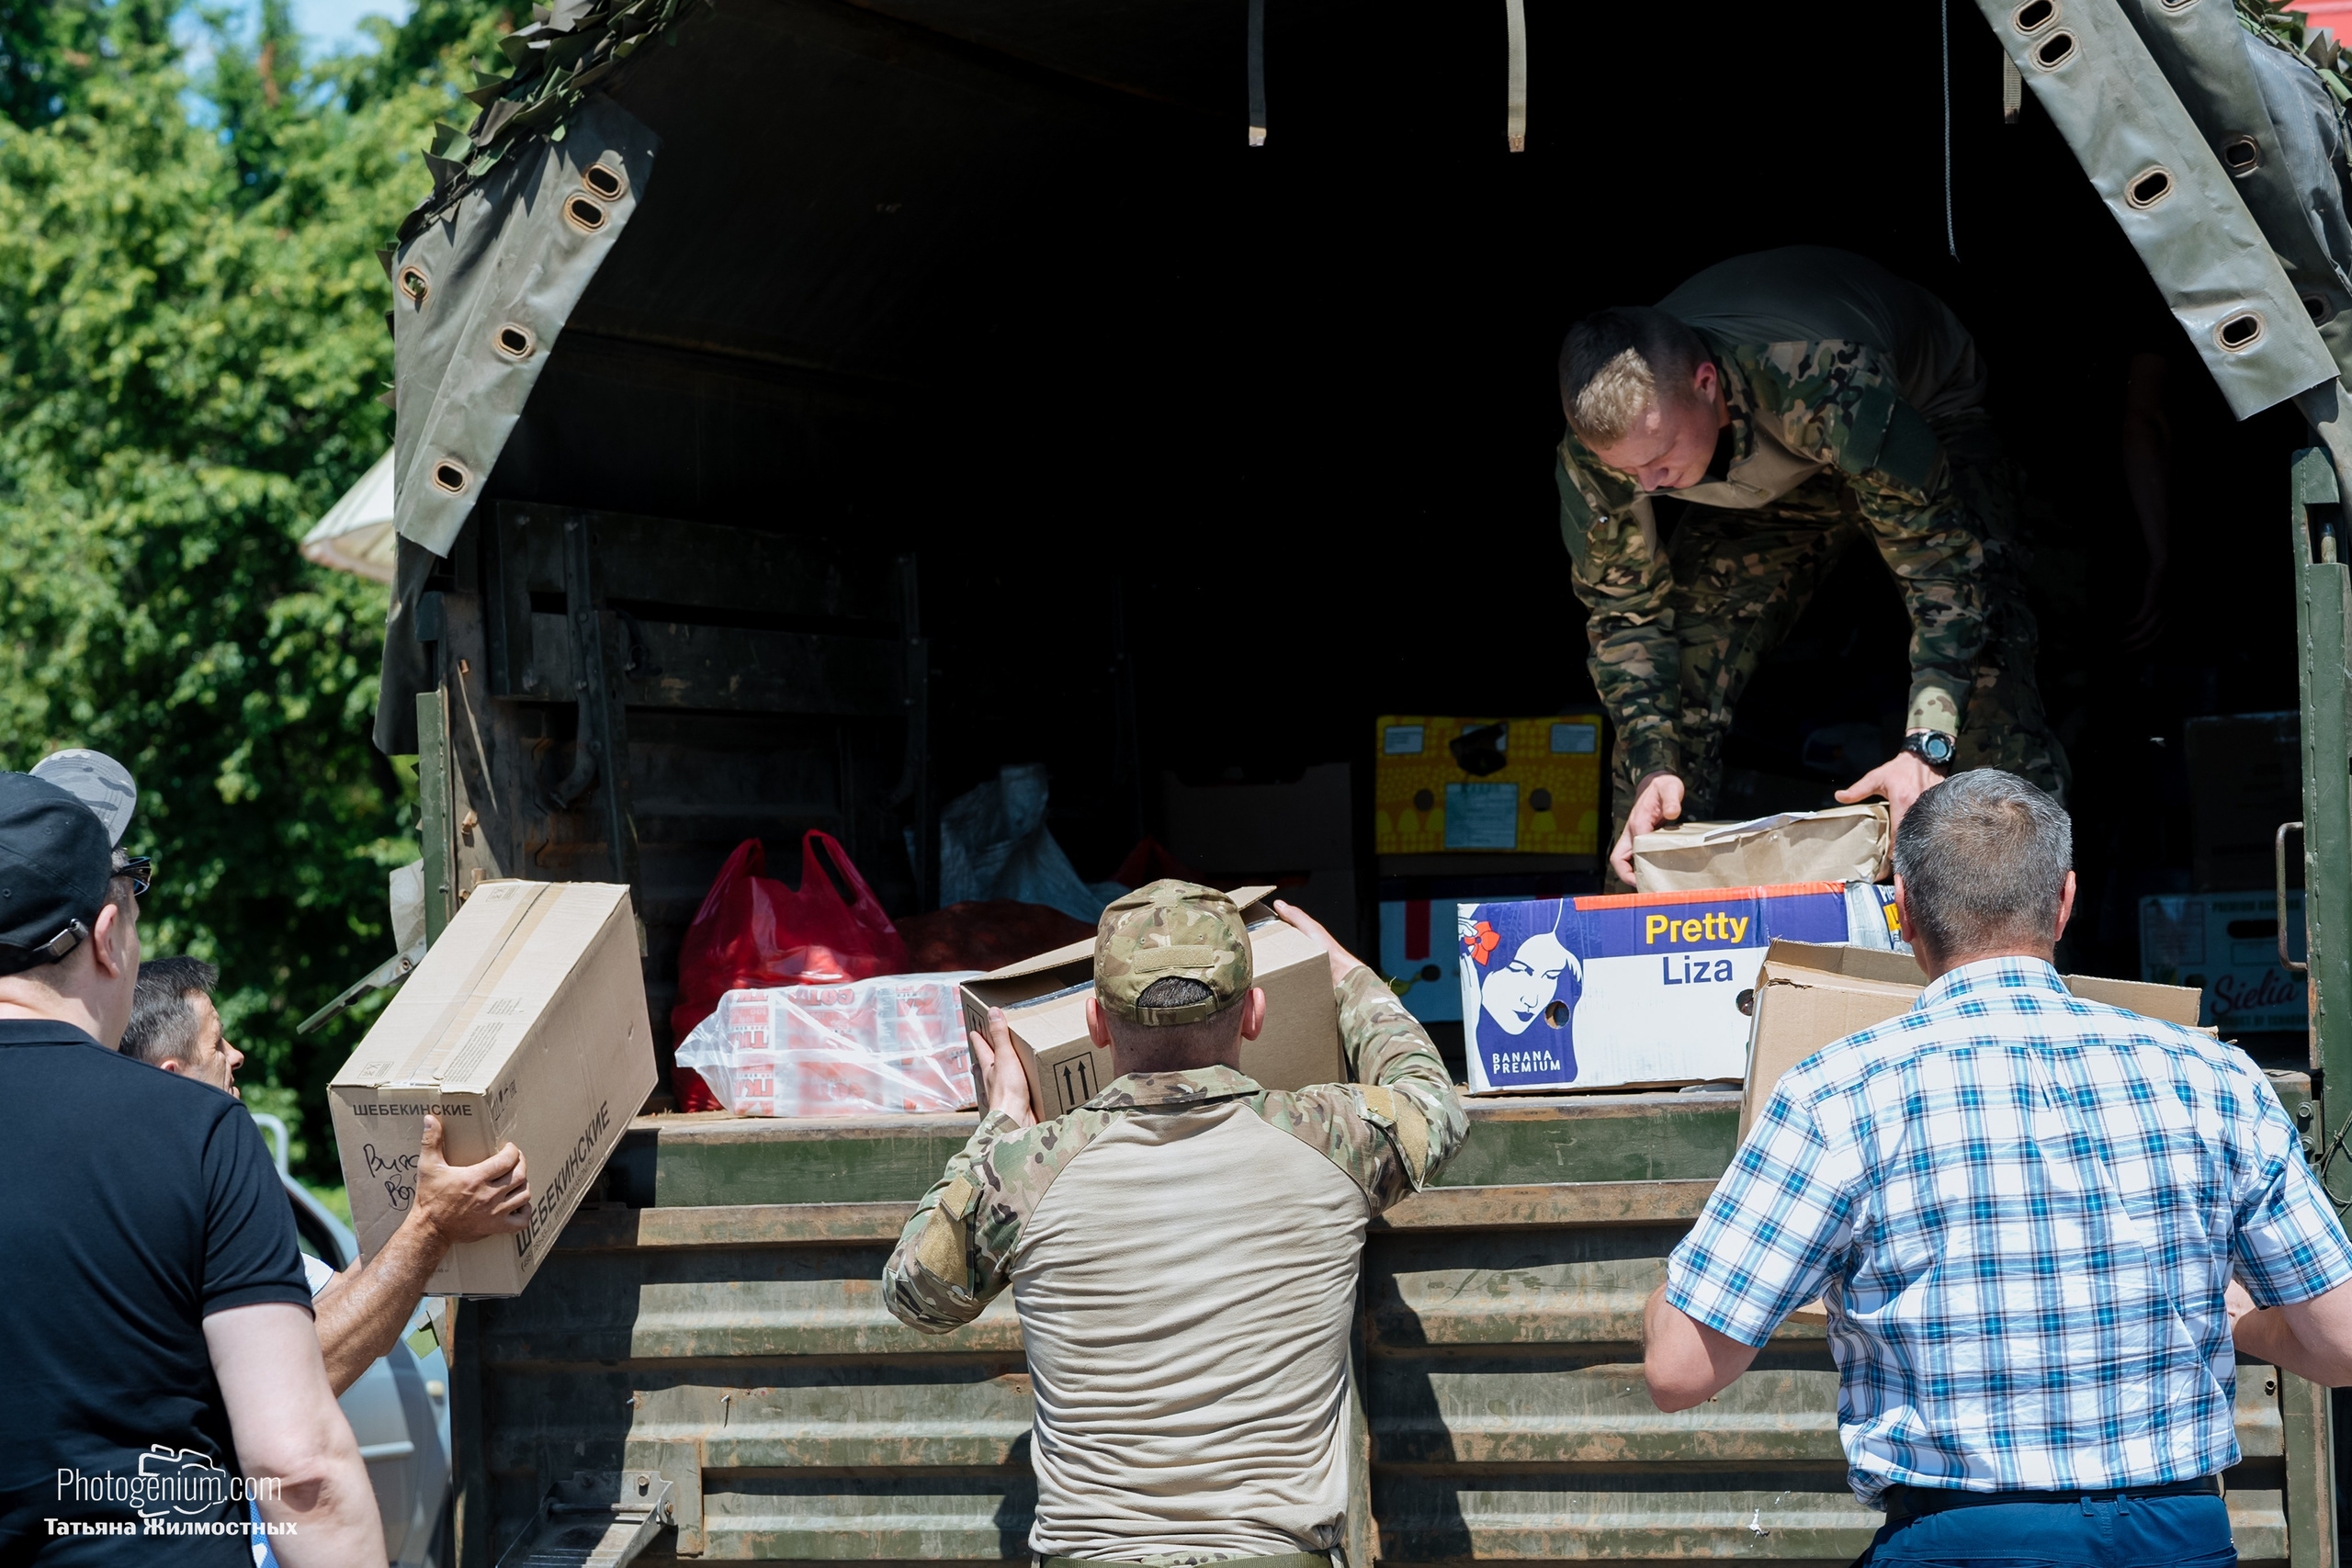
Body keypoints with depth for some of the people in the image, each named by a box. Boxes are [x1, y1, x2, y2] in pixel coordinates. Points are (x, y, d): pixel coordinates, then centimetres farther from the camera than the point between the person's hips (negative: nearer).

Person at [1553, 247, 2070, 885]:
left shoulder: (1826, 388, -47)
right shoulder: (1598, 443, -31)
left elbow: (1941, 558, -41)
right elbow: (1625, 611, -17)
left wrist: (1926, 747, -50)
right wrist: (1655, 766, -31)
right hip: (1768, 471, 4)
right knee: (1668, 692, -8)